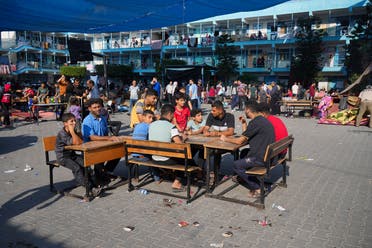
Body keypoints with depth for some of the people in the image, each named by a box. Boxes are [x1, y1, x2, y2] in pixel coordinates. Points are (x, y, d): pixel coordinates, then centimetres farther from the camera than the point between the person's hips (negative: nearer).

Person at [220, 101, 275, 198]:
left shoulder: (255, 123, -17)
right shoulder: (262, 119, 13)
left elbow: (240, 141, -13)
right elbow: (246, 138, 17)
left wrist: (226, 139, 1)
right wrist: (244, 124, 16)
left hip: (262, 158, -10)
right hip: (268, 155, 10)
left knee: (236, 165, 3)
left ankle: (257, 188, 5)